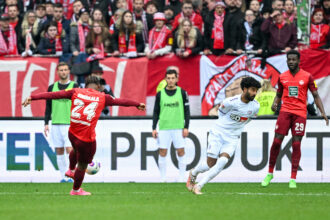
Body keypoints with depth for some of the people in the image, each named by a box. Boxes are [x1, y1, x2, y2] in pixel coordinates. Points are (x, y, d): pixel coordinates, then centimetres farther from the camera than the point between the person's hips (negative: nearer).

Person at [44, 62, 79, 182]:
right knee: (59, 151, 4)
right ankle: (63, 176, 9)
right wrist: (46, 123, 7)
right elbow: (48, 107, 14)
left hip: (70, 124, -3)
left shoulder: (74, 86, 1)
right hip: (56, 124, 4)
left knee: (70, 149, -13)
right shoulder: (52, 87, 10)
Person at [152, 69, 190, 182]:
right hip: (164, 128, 1)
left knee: (181, 152, -2)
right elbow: (156, 112, 10)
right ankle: (163, 178, 7)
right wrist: (154, 128, 4)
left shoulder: (182, 92, 3)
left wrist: (186, 127, -3)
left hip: (178, 128, -1)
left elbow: (187, 111, 4)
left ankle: (181, 178, 5)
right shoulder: (160, 94, 6)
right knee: (162, 153, -1)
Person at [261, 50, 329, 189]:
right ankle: (270, 173, 10)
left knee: (296, 144, -6)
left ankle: (293, 179, -2)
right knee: (277, 142, -5)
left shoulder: (307, 77, 1)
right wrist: (275, 104, -2)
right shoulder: (282, 77, 8)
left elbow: (315, 95, 4)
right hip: (285, 111, 2)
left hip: (300, 113, -2)